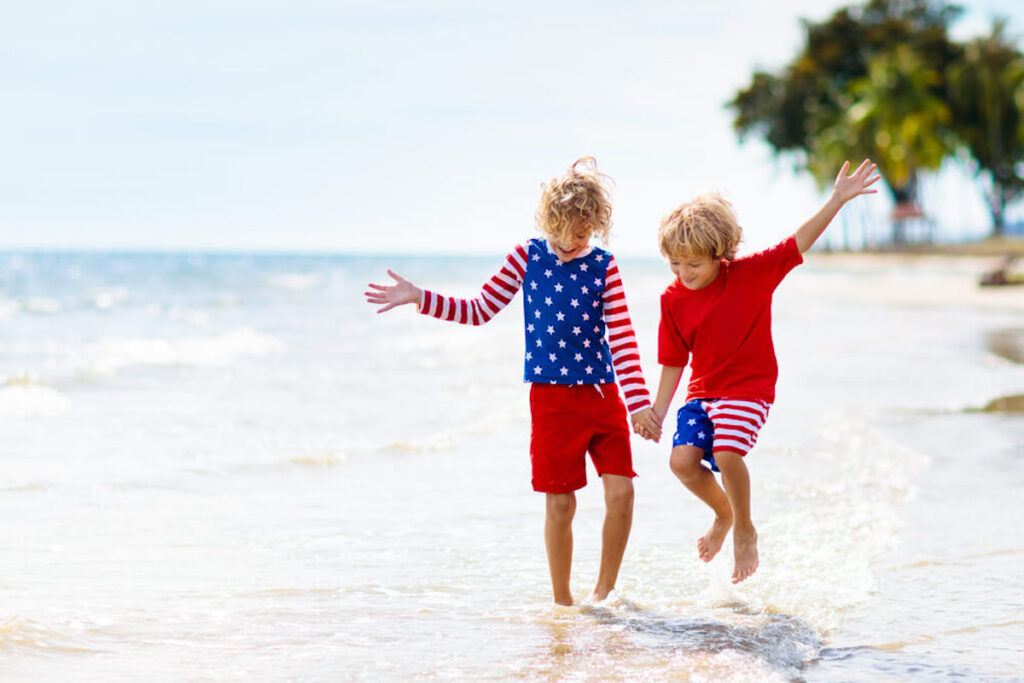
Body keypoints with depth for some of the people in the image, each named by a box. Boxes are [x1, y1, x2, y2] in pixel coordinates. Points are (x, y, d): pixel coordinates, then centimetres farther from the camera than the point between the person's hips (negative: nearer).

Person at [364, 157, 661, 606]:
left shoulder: (603, 266, -2)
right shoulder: (529, 256, 1)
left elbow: (622, 337, -6)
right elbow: (479, 311, 7)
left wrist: (639, 402, -15)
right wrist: (418, 298, 0)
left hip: (603, 394, 0)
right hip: (552, 397, 0)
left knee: (621, 492, -8)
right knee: (560, 503, 1)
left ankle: (604, 591, 10)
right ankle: (562, 602, 16)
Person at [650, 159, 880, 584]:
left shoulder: (751, 274, -9)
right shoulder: (673, 299, -1)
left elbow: (799, 242, -13)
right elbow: (673, 360, 8)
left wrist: (837, 200, -22)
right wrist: (658, 409, 9)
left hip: (749, 389, -4)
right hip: (702, 391, 4)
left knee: (726, 453, -28)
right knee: (682, 459, -18)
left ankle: (744, 531, -2)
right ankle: (723, 514, 14)